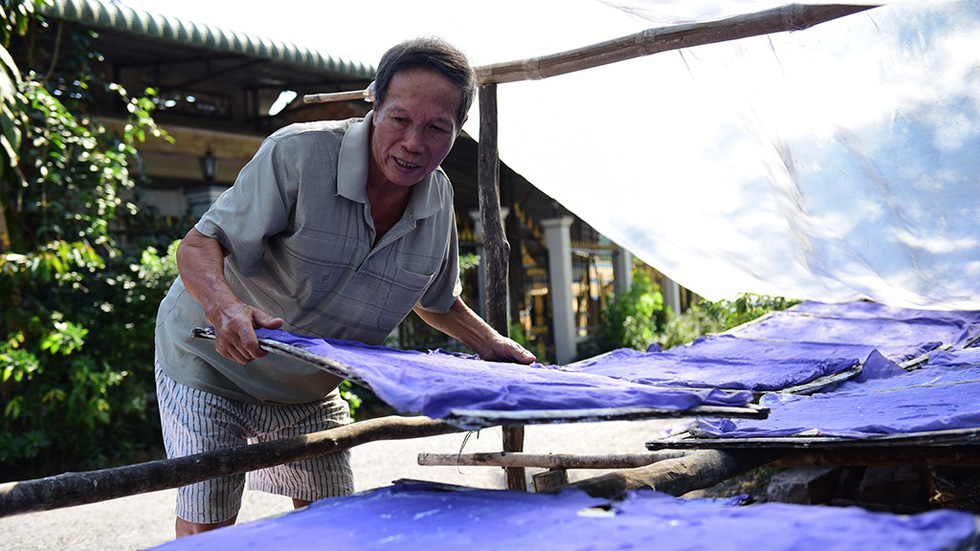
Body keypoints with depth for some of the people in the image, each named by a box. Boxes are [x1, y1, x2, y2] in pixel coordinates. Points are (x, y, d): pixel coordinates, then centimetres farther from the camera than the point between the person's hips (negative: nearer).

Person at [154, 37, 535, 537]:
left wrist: (491, 344, 1)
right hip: (212, 363, -5)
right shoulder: (298, 153, -27)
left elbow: (436, 299, 12)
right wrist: (224, 308, -47)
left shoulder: (438, 198, -7)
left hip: (310, 392, 6)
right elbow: (199, 246, -27)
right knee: (206, 525, -7)